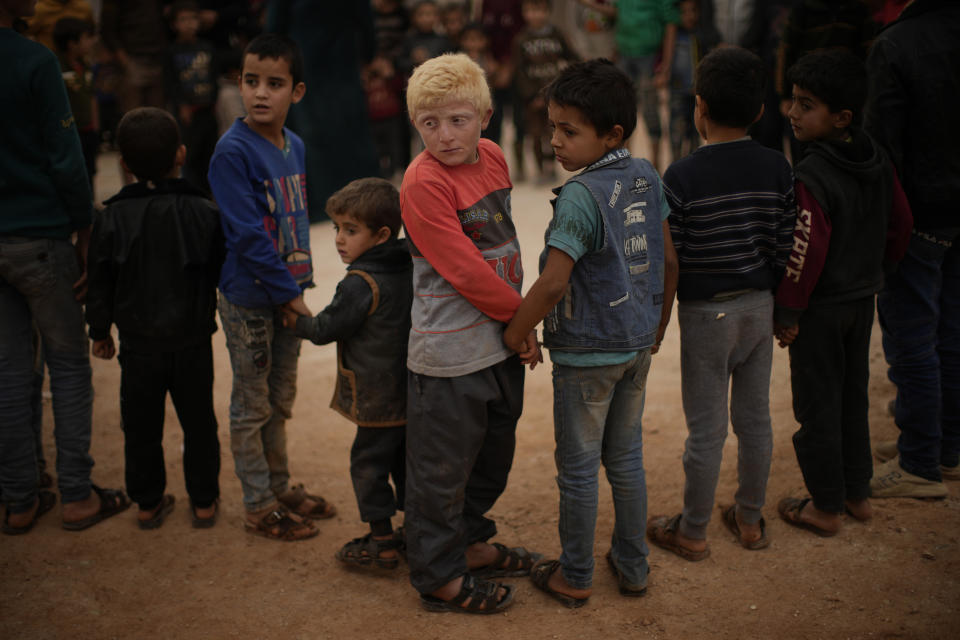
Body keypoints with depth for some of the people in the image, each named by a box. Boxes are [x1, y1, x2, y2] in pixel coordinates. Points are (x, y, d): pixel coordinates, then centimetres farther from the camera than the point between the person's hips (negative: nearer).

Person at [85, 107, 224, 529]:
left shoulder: (111, 218, -7)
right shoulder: (203, 212, -9)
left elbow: (100, 284, -1)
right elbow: (222, 273, -1)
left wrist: (100, 331, 12)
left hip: (139, 344, 0)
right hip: (192, 341, 0)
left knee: (141, 426, 13)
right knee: (198, 422, 13)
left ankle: (148, 503, 24)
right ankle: (203, 502, 22)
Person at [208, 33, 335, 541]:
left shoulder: (294, 146, 5)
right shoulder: (233, 151, -17)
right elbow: (247, 235, -21)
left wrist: (299, 285, 8)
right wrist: (289, 293, -17)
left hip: (287, 293, 7)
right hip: (249, 300, -7)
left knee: (280, 401, 19)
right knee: (251, 406, 6)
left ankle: (280, 487, 34)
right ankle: (258, 507, 19)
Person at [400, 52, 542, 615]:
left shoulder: (493, 156, 4)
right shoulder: (423, 182, -19)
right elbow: (463, 270, -21)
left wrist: (516, 318, 11)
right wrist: (521, 315, -11)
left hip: (501, 341, 8)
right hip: (450, 352, -8)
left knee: (494, 453, 22)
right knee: (442, 467, 6)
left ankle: (469, 542, 42)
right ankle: (439, 576, 22)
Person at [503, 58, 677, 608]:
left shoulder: (582, 196, -23)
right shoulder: (648, 178, 0)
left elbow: (553, 283, -26)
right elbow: (669, 260, 8)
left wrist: (515, 333, -12)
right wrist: (658, 324, 20)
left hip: (586, 353, -7)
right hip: (637, 346, 7)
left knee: (579, 468, 9)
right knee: (627, 459, 20)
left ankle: (575, 577, 24)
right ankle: (634, 566, 32)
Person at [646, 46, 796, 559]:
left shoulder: (681, 177, -17)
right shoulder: (778, 168, -3)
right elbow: (784, 248, 3)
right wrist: (778, 306, 16)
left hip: (705, 311, -4)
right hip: (760, 305, 5)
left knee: (706, 428, 5)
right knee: (754, 418, 17)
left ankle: (692, 533, 20)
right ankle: (750, 520, 32)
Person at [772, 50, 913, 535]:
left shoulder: (812, 177, -24)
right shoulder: (878, 162, 0)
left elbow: (805, 253, -25)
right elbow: (901, 222, 9)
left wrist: (788, 313, -16)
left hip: (820, 310, -8)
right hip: (863, 300, 8)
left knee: (818, 407, 6)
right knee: (853, 396, 20)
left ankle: (827, 508, 17)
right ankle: (858, 493, 32)